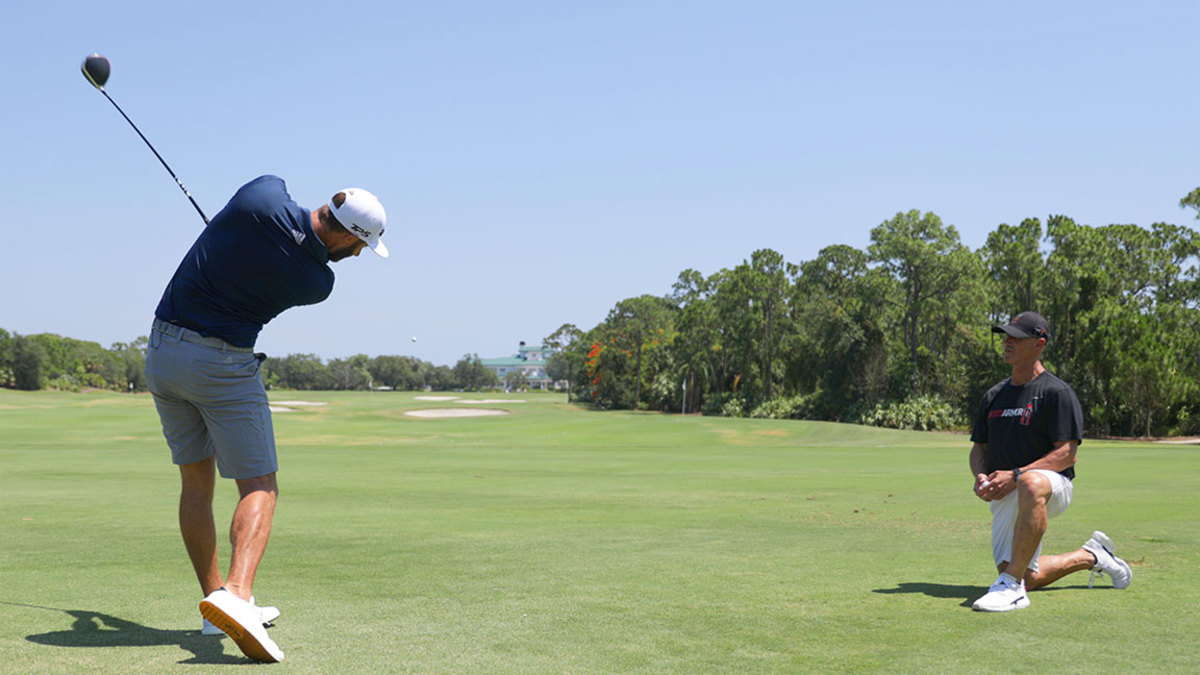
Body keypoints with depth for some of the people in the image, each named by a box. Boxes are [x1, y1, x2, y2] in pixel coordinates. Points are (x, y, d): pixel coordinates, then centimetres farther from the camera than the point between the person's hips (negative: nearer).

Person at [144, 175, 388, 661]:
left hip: (163, 350, 6)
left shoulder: (265, 193, -9)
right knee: (259, 488, -1)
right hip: (224, 364, -6)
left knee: (196, 481, 16)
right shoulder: (317, 283, -11)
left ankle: (215, 594, 20)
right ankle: (235, 596, -22)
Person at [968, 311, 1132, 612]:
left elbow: (1067, 454, -14)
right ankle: (1089, 557, 31)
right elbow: (979, 448, 19)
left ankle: (1012, 586, -43)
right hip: (1004, 496, 7)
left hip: (1054, 484, -7)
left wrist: (1015, 476, -24)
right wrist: (981, 477, -5)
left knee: (1030, 484, -44)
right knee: (1027, 579, 4)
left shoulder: (1057, 392, -7)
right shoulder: (994, 395, 14)